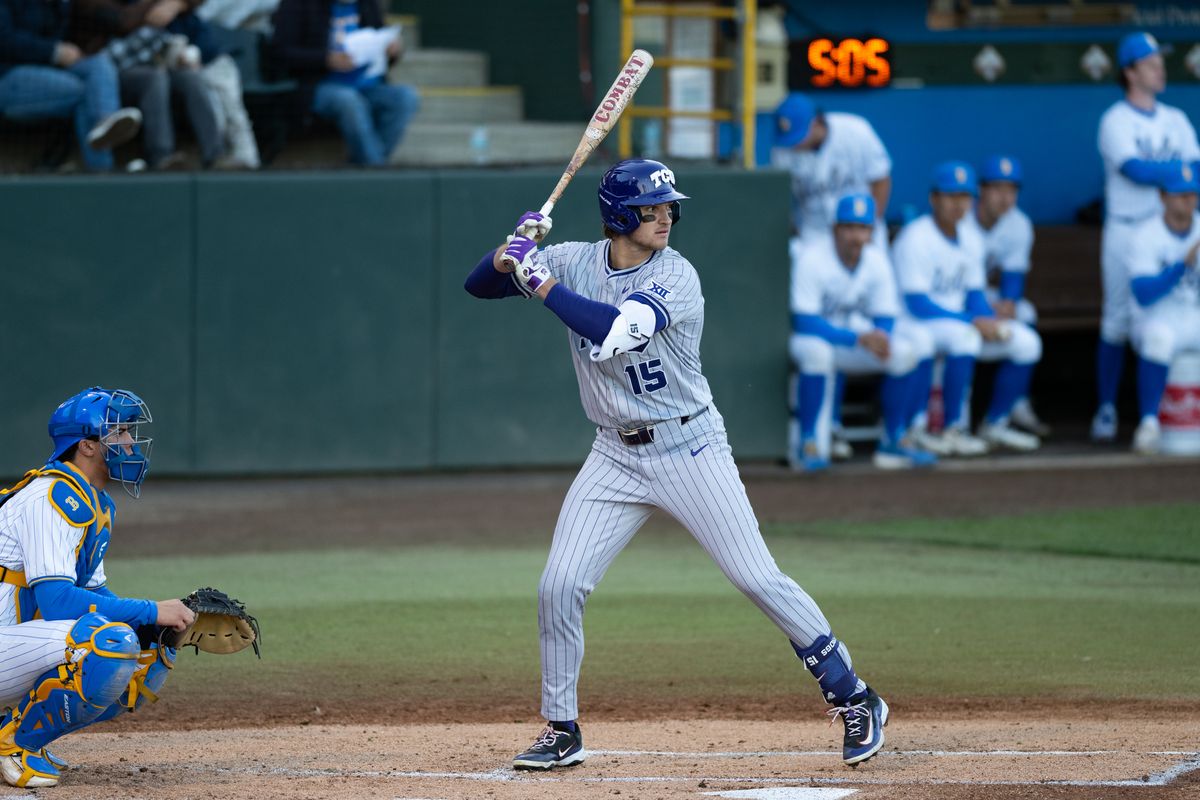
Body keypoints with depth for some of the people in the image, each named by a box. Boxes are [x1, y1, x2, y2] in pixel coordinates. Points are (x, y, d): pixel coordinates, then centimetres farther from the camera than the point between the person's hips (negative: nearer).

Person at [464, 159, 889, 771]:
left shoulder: (675, 277, -17)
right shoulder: (575, 262, -1)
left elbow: (617, 331, -33)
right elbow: (478, 285, 0)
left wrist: (542, 282, -28)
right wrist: (511, 252, -22)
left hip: (689, 448, -4)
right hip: (616, 455, 4)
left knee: (758, 578, -8)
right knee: (559, 586, -4)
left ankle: (853, 699, 3)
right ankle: (561, 730, 11)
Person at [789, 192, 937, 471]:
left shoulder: (877, 260, -6)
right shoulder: (812, 259, -23)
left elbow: (885, 320, -4)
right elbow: (804, 322, -28)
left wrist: (879, 339, -30)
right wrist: (859, 339, -36)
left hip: (856, 336, 5)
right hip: (813, 336, -5)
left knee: (904, 351, -15)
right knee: (815, 351, -38)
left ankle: (894, 441, -6)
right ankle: (808, 443, -27)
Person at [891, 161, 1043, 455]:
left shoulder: (970, 240, 9)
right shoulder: (914, 240, -17)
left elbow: (975, 295, 12)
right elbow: (916, 304, -23)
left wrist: (992, 324, -11)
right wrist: (974, 322, -25)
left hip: (957, 320, 8)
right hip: (913, 324, -8)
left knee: (1026, 341, -3)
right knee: (963, 336, -37)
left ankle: (994, 425, 5)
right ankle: (953, 429, -31)